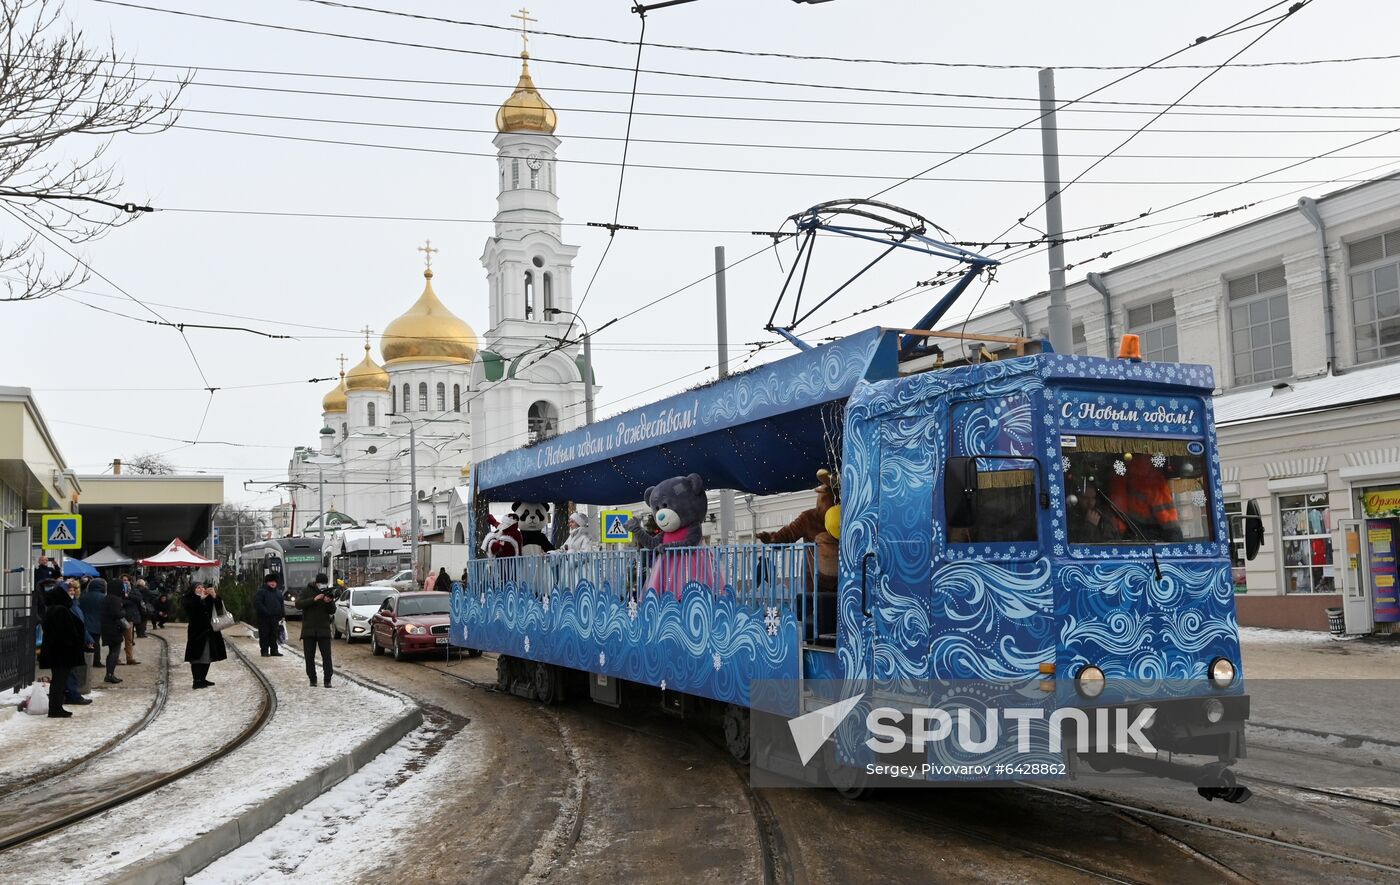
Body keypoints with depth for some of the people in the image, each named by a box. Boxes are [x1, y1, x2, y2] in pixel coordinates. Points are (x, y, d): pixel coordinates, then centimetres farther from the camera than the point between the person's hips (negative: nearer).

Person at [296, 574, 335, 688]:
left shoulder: (327, 592, 6)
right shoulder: (307, 592, 0)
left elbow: (332, 611, 2)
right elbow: (298, 604, -14)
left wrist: (329, 602, -19)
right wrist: (314, 599, -23)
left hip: (324, 629, 1)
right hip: (308, 629, -1)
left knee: (327, 656, -5)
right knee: (309, 657, 3)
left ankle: (327, 680, -2)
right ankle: (312, 679, 13)